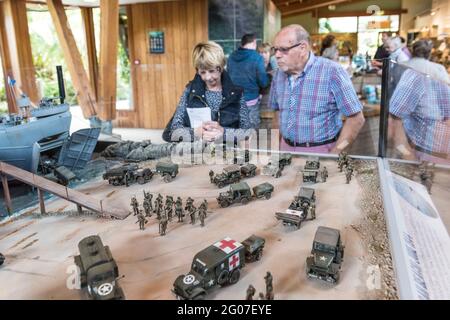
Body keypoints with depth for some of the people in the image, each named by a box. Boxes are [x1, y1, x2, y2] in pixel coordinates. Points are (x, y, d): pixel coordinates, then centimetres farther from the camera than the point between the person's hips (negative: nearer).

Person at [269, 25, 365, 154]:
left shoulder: (332, 72, -17)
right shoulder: (279, 74, 2)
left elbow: (356, 118, -15)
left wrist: (333, 154, -15)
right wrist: (276, 147, 4)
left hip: (320, 151, -5)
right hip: (286, 149, 5)